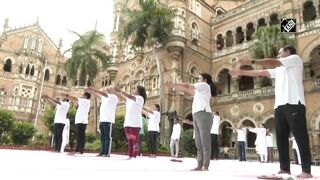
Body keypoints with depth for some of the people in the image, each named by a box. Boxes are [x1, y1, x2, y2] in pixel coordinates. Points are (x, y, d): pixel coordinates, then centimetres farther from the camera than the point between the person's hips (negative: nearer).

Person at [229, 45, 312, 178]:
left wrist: (251, 61, -10)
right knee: (281, 138, 3)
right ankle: (285, 168, 6)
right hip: (280, 106, 8)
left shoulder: (295, 59, 10)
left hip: (294, 104, -8)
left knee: (300, 137, -8)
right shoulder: (279, 70, 30)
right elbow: (260, 73, 28)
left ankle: (306, 171, -6)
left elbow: (273, 62, -5)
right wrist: (241, 72, 26)